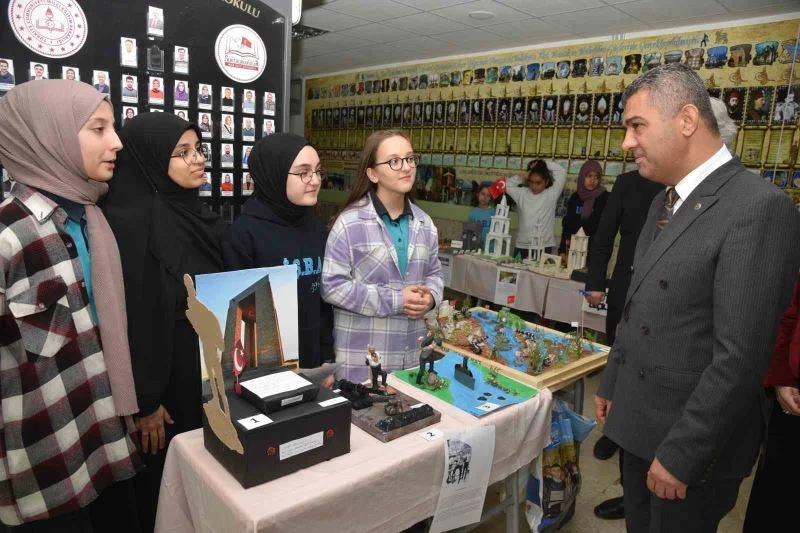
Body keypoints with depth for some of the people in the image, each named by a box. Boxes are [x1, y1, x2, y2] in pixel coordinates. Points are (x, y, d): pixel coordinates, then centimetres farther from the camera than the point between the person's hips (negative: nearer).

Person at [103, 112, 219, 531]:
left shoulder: (194, 211, 6)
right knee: (166, 480, 13)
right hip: (165, 378, -7)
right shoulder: (129, 220, -19)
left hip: (207, 372, 8)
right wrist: (145, 401, -17)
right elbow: (130, 317, -20)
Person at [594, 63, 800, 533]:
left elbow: (740, 356, -24)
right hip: (639, 424, 7)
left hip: (691, 445, -7)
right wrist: (611, 385, 16)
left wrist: (680, 455, -19)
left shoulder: (760, 207, -20)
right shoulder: (666, 201, 8)